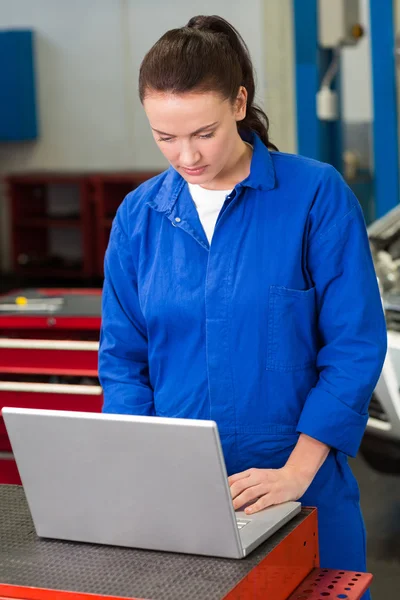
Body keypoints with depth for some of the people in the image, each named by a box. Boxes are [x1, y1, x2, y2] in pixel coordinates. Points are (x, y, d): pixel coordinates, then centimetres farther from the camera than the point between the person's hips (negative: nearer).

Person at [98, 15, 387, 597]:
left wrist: (295, 472, -16)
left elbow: (355, 347, -10)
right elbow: (123, 358, 6)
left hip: (299, 490, -2)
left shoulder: (316, 194, -9)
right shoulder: (138, 215, 1)